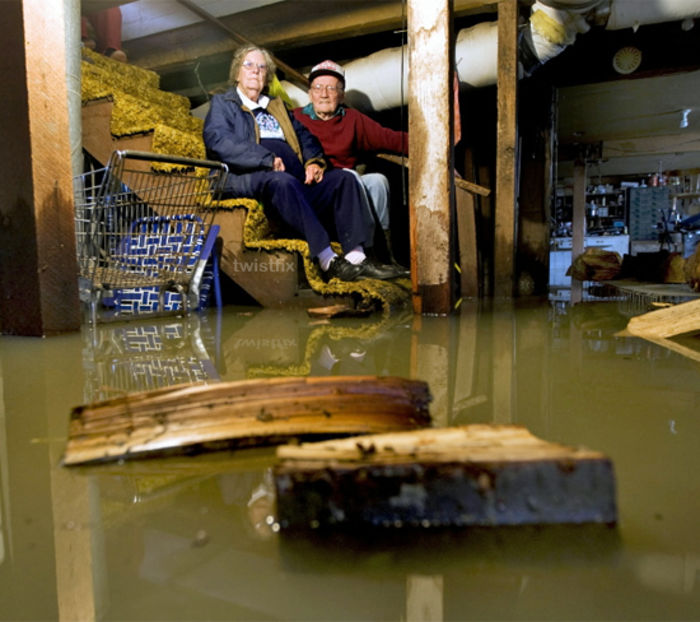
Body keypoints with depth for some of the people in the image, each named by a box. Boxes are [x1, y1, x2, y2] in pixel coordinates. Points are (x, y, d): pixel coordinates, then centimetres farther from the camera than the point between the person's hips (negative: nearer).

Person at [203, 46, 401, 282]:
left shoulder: (277, 106, 34)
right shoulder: (222, 103, 16)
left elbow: (304, 135, 24)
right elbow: (217, 140, -5)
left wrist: (314, 161, 0)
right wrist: (267, 159, -17)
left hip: (295, 179, 6)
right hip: (247, 178, -5)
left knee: (343, 177, -16)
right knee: (282, 181, -38)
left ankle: (355, 256, -31)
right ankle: (328, 261, -42)